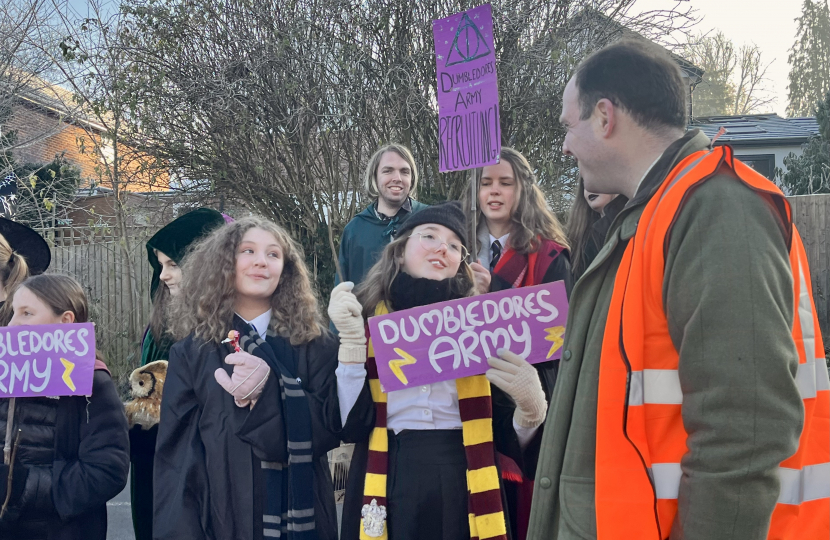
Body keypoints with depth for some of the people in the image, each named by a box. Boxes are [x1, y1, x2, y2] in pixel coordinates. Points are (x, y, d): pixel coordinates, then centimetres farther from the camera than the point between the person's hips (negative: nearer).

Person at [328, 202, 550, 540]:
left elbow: (504, 435, 4)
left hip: (463, 489, 1)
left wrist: (531, 406, -16)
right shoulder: (367, 318, 3)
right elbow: (352, 424, -5)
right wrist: (352, 338, -11)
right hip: (389, 489, -1)